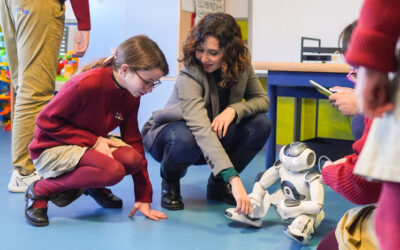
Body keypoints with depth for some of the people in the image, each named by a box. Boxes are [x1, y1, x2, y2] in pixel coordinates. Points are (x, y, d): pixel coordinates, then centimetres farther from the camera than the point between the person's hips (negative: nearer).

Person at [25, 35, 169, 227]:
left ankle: (93, 185, 9)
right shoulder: (85, 84, -26)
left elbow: (133, 141, 1)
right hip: (51, 149, -7)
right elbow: (47, 120, -18)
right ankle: (41, 190, -13)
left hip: (90, 145, 7)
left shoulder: (131, 96, -3)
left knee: (131, 158, -23)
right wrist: (93, 140, -23)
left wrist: (143, 198, -1)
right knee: (113, 170, -31)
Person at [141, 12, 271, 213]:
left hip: (216, 142, 5)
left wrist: (233, 109, -29)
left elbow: (262, 99, -5)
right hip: (167, 135, -5)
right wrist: (234, 179, -55)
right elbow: (202, 131, -45)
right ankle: (170, 183, -4)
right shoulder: (189, 77, -33)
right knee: (186, 138, -41)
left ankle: (218, 184, -1)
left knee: (260, 124, -19)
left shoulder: (241, 64, -14)